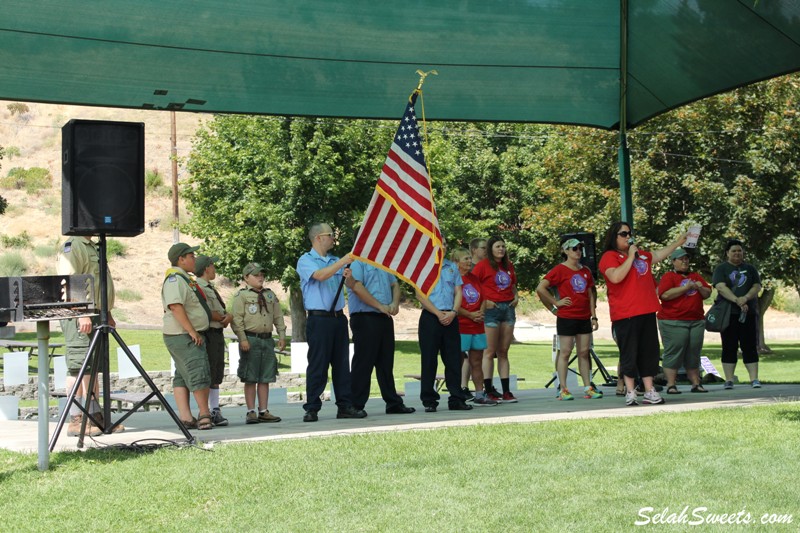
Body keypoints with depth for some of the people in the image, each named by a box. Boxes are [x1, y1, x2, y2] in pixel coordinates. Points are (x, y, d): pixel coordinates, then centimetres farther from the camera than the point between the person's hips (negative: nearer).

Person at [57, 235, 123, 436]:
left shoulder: (92, 247, 22)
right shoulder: (72, 246, -10)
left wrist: (107, 314, 24)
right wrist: (82, 313, -26)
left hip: (96, 316, 10)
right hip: (79, 319, -10)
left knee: (93, 368, 11)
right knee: (78, 367, -9)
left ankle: (95, 416, 14)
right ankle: (76, 420, -7)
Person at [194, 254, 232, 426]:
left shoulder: (211, 288, 21)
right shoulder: (198, 288, -11)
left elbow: (222, 312, 19)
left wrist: (228, 317, -4)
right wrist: (225, 318, -6)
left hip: (218, 334, 10)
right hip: (207, 335, -10)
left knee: (217, 376, 11)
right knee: (207, 376, -8)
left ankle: (215, 410, 16)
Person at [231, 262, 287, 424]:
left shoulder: (270, 295, 15)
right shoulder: (241, 296, -2)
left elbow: (278, 317, 17)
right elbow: (236, 319, -7)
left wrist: (282, 336, 8)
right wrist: (242, 339, -15)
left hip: (267, 339, 5)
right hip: (250, 340, -5)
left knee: (265, 378, 7)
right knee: (250, 379, -1)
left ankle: (264, 411, 12)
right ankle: (251, 412, 3)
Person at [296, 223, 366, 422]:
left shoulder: (335, 261, 18)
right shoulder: (306, 261, 0)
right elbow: (320, 275, -20)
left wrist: (349, 277, -13)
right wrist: (343, 262, -22)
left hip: (338, 317, 6)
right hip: (319, 318, -6)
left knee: (342, 363, 5)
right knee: (317, 365, -6)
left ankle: (345, 405, 8)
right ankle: (312, 409, -2)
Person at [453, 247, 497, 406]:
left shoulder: (474, 278, 15)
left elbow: (483, 299, 18)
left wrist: (480, 312, -2)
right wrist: (471, 315, -15)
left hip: (477, 326, 8)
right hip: (460, 326, -7)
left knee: (477, 362, 11)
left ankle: (480, 395, 15)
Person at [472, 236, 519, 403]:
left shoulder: (508, 265, 15)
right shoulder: (483, 265, -4)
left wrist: (516, 297, 9)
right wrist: (483, 301, -15)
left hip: (508, 308, 6)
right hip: (492, 308, -6)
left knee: (503, 352, 8)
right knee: (490, 352, -4)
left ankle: (506, 391, 8)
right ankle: (488, 390, -2)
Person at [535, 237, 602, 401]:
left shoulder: (585, 271, 13)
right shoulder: (560, 270, -6)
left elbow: (590, 295, 16)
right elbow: (540, 288, -13)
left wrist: (594, 317, 10)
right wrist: (556, 303, -10)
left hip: (584, 318, 6)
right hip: (566, 318, -6)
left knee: (584, 352, 7)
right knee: (565, 352, -3)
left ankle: (588, 388, 11)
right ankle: (563, 390, 1)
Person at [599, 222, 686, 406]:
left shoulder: (641, 255, 19)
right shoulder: (610, 257, -5)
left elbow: (659, 255, 36)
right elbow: (615, 277, -22)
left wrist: (678, 242, 37)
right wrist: (630, 257, -17)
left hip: (647, 312, 7)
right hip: (625, 315, -7)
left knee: (649, 352, 8)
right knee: (629, 354, -3)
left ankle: (650, 391, 13)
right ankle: (630, 392, 2)